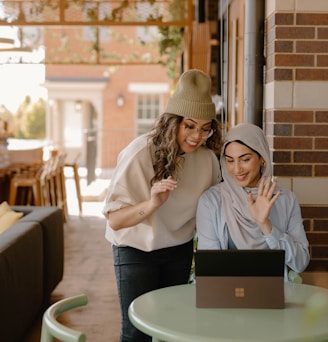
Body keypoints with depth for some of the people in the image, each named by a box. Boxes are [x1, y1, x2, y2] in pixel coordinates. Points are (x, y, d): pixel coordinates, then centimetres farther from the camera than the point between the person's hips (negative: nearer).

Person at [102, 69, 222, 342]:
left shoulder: (207, 157, -12)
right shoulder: (140, 153, -24)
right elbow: (114, 220, -25)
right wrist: (152, 204, -41)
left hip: (179, 250, 4)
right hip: (136, 250, -4)